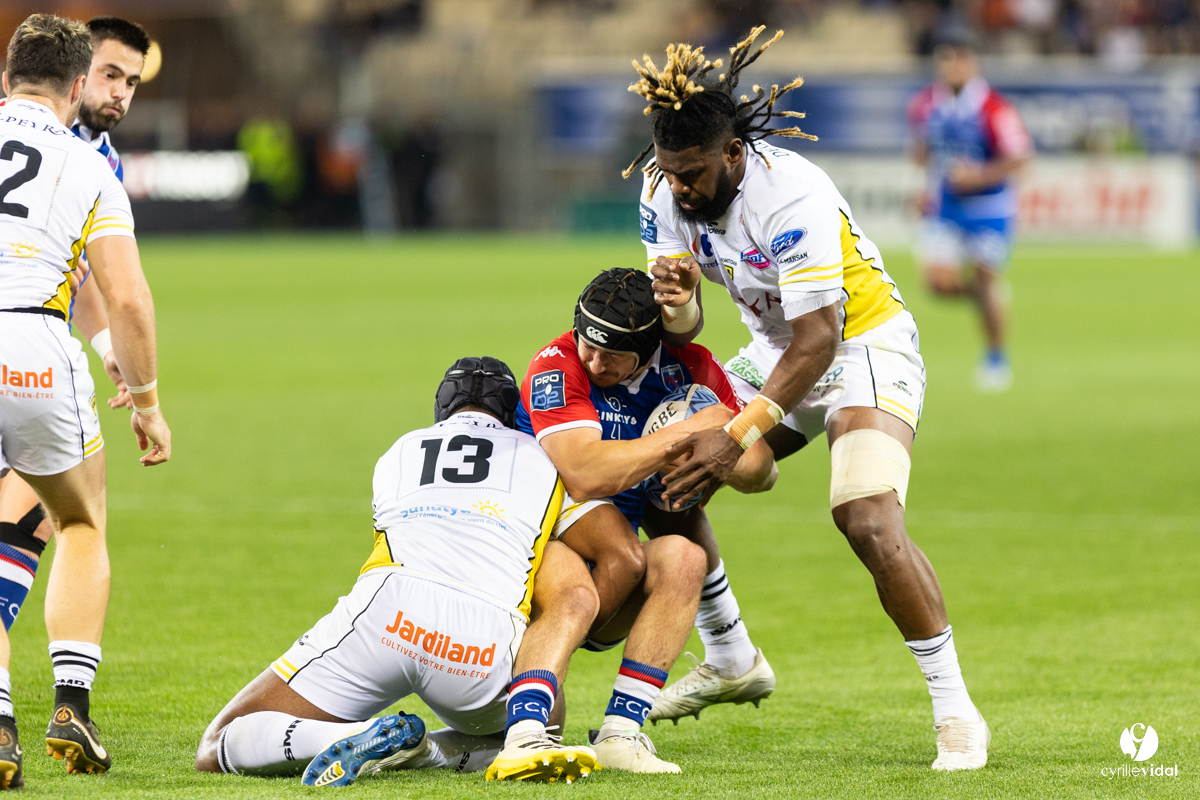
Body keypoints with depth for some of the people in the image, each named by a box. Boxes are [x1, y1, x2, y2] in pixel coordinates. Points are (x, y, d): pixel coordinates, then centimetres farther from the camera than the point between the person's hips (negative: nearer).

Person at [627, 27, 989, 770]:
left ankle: (957, 714, -18)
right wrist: (678, 303, -29)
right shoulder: (664, 192, -9)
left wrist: (739, 436, -34)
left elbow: (817, 340, -31)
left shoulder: (792, 194, -31)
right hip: (776, 352, 8)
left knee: (872, 524, -27)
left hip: (865, 347, -8)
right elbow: (685, 328, -4)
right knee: (667, 473, 4)